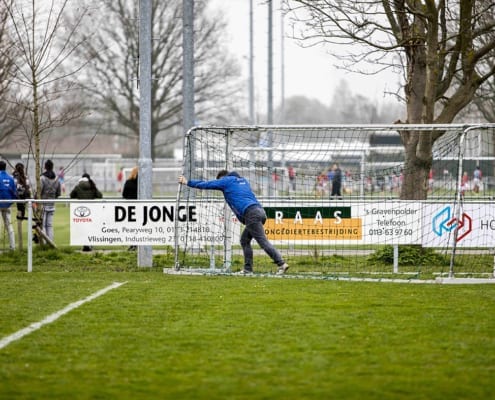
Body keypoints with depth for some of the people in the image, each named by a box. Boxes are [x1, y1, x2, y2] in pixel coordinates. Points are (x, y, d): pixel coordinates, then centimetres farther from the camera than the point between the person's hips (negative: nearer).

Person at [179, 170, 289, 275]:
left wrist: (188, 182, 27)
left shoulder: (226, 181, 10)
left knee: (263, 241, -13)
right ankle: (248, 269, 12)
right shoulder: (243, 180, 29)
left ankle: (282, 264, -23)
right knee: (245, 240, 16)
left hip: (251, 214, -8)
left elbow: (205, 184, 15)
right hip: (260, 211, 8)